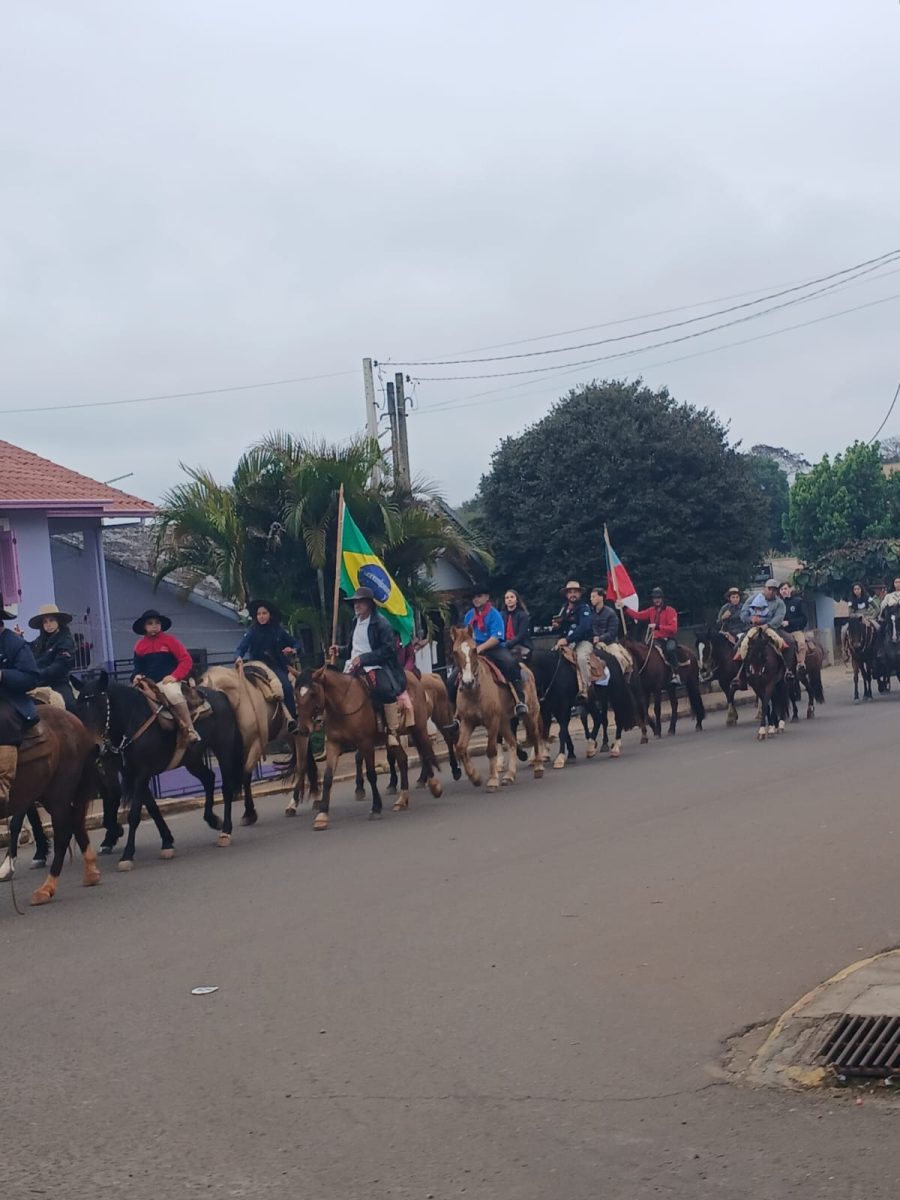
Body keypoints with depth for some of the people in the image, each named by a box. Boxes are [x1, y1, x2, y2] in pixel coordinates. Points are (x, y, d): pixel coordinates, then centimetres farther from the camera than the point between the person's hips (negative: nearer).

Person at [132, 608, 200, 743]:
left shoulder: (169, 640, -1)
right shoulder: (140, 646, 10)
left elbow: (186, 660, -4)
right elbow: (138, 667, 20)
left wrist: (175, 676, -17)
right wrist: (137, 676, -5)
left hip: (167, 681, -5)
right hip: (148, 684, 5)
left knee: (174, 695, -35)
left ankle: (190, 731, -29)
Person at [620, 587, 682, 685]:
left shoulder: (670, 611, -4)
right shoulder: (651, 611, 13)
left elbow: (673, 628, -15)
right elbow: (638, 615, 8)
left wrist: (658, 626, -25)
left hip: (668, 639, -5)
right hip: (656, 640, 5)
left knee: (670, 648, -37)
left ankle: (675, 674, -32)